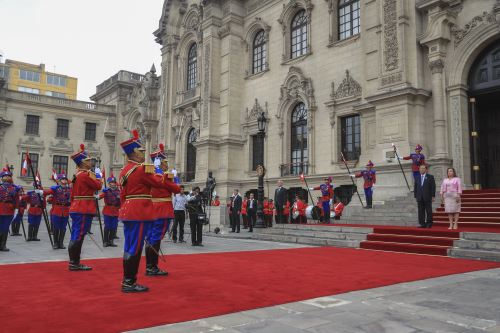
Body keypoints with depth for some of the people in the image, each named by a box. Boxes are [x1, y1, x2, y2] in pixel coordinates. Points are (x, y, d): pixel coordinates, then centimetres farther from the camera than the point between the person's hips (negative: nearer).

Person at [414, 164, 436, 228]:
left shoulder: (430, 177, 4)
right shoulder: (417, 178, 14)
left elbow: (433, 187, -1)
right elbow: (415, 187, 13)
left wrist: (433, 196, -7)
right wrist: (415, 196, 5)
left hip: (427, 197, -3)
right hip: (420, 198, 3)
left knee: (429, 211, -1)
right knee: (421, 212, 2)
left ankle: (429, 223, 6)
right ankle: (422, 224, 6)